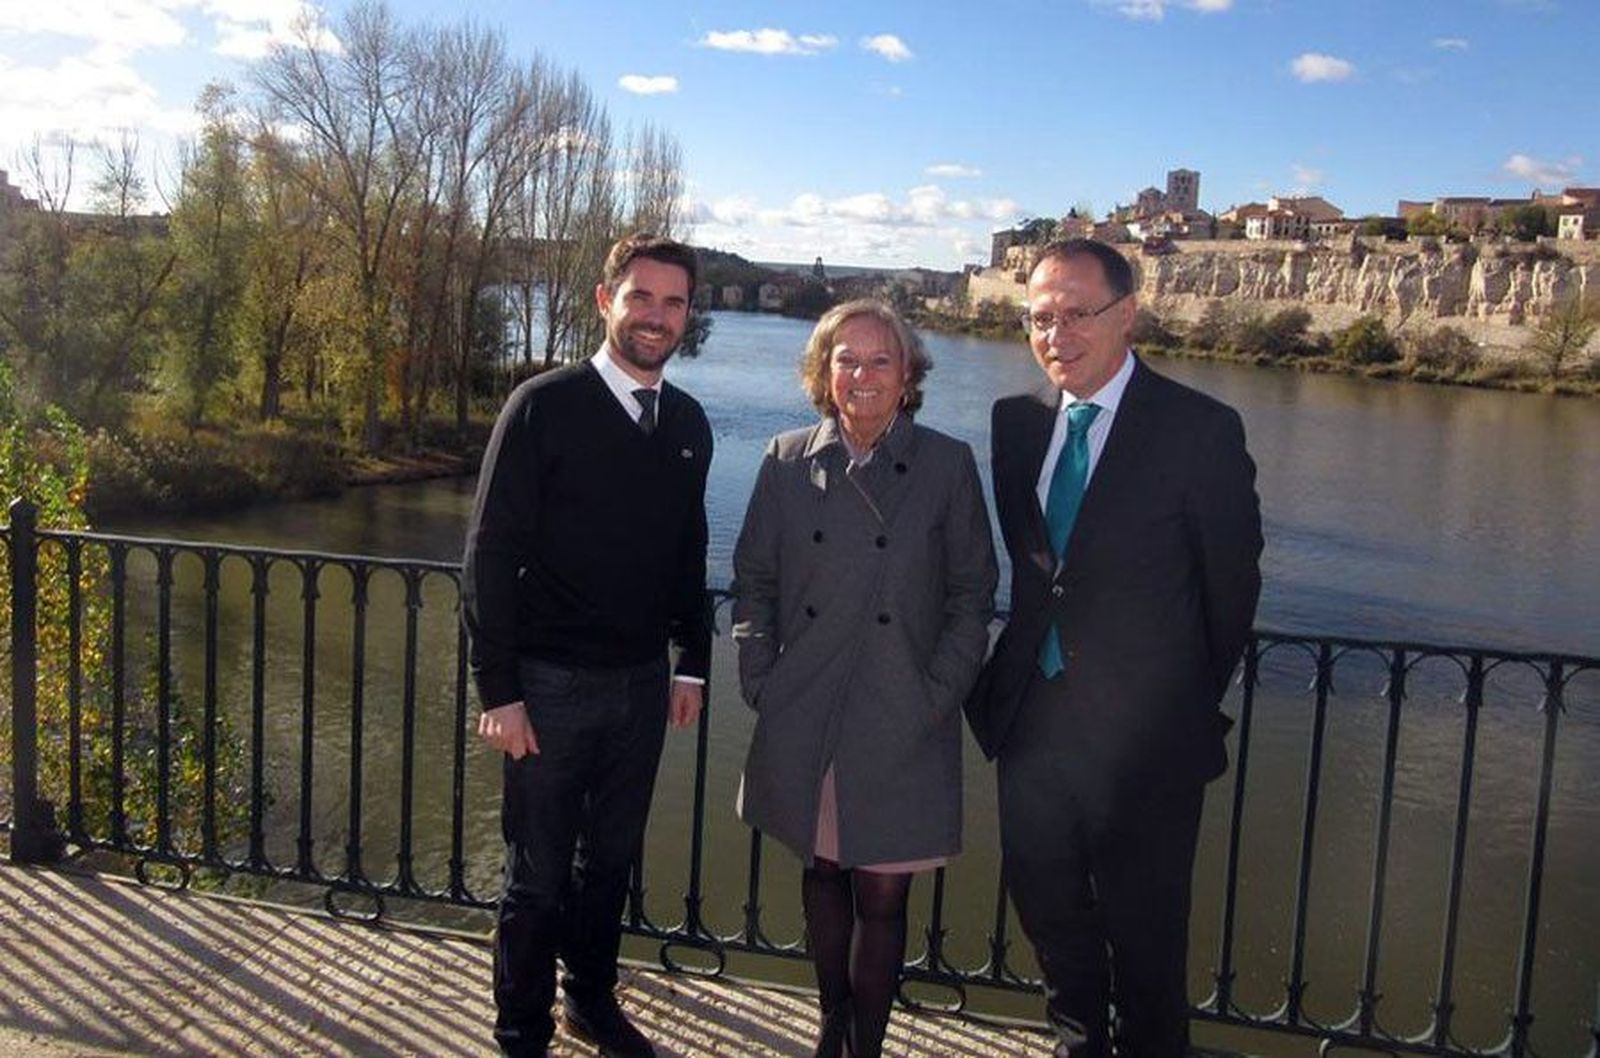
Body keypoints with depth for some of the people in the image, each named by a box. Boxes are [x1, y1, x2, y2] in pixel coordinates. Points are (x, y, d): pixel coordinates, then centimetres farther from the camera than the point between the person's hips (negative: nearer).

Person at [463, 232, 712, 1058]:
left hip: (643, 683, 5)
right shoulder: (544, 407, -12)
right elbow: (490, 554, -12)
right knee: (538, 875, 8)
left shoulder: (687, 424, 5)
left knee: (610, 861, 19)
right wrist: (498, 692, -14)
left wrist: (692, 663, 10)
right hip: (551, 683, -5)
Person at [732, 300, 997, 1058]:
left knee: (881, 895, 4)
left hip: (899, 730, -2)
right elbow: (754, 580, 8)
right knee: (822, 874, 17)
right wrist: (759, 681, -1)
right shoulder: (787, 461, 2)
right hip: (803, 723, 2)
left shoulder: (948, 466, -3)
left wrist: (937, 697, -7)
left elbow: (971, 595, 0)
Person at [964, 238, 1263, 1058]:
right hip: (1033, 717, 5)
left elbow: (1232, 583, -5)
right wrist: (1011, 677, 6)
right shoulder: (1016, 421, 2)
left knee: (1144, 929, 11)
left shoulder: (1201, 429, -12)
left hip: (1141, 733, -5)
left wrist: (1196, 703, 3)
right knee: (1046, 909, 20)